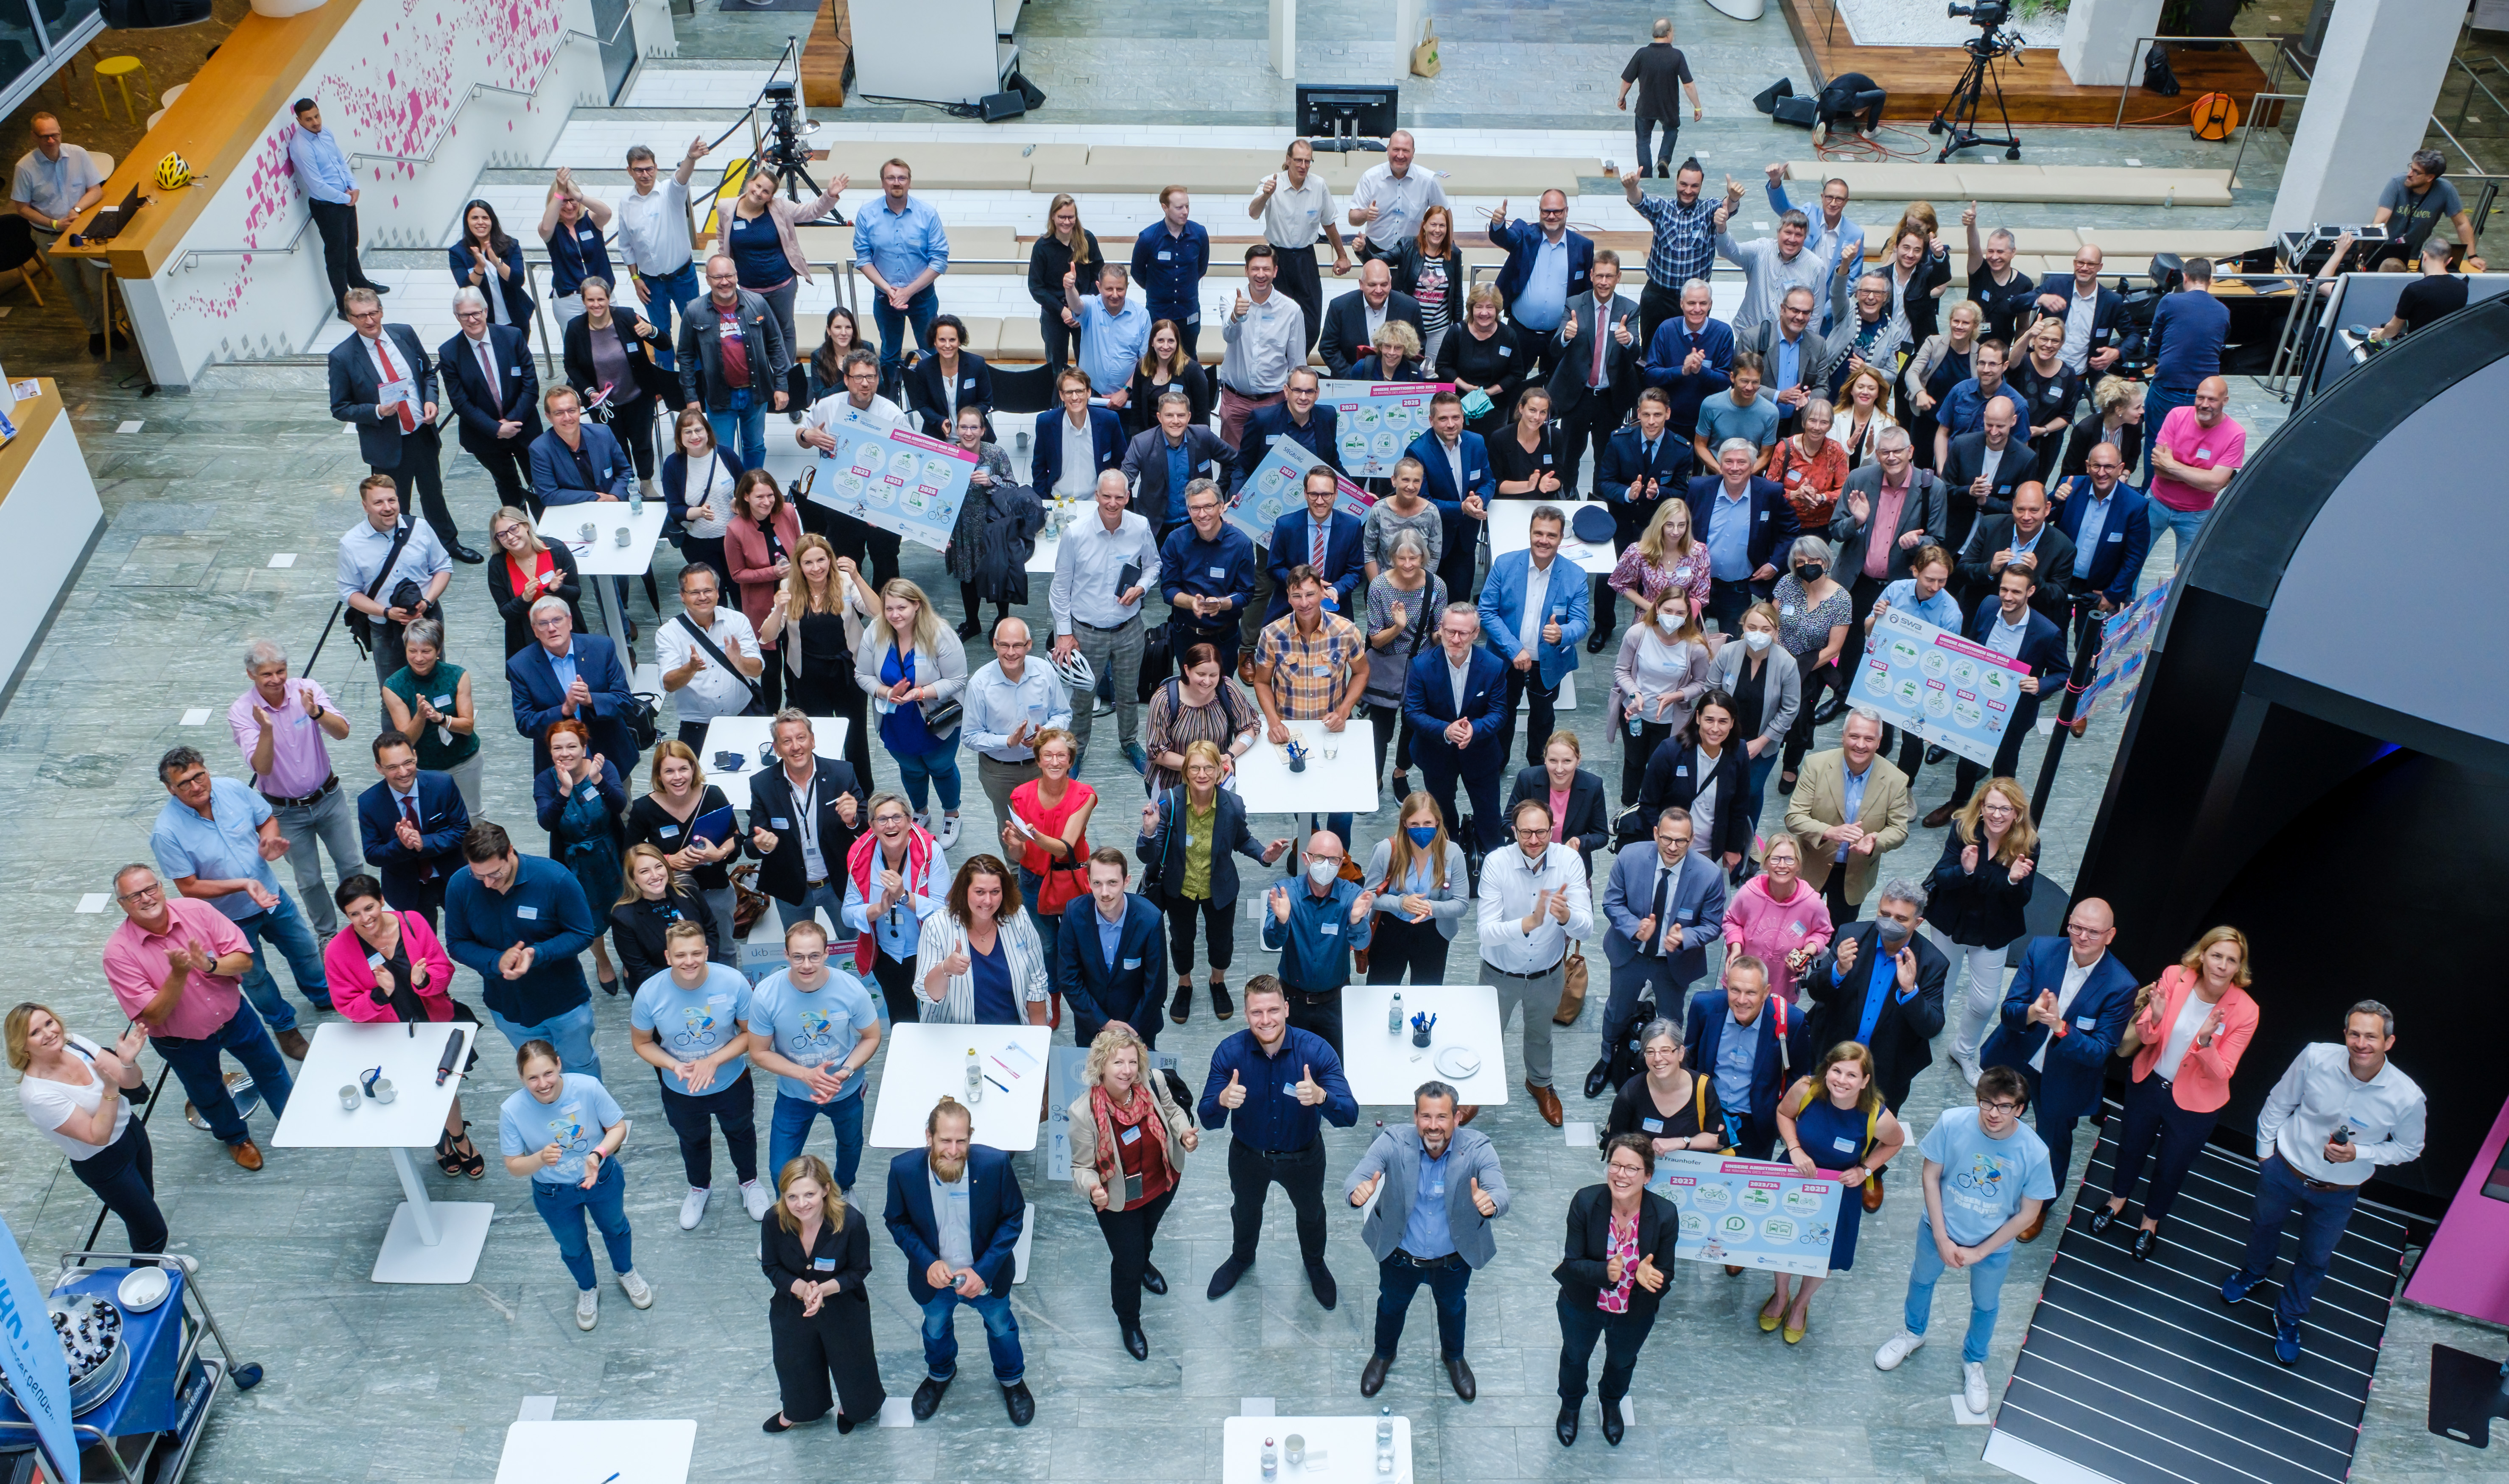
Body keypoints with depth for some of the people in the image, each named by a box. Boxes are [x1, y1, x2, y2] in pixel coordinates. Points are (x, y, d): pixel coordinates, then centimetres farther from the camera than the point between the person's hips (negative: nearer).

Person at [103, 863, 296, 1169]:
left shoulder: (196, 911, -20)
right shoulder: (119, 952, -26)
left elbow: (244, 959, -18)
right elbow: (155, 1015, -26)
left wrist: (210, 966, -37)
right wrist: (178, 974, -40)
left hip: (234, 1015, 1)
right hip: (183, 1041, -1)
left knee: (269, 1068, 22)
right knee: (208, 1095, 24)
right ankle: (236, 1138, 54)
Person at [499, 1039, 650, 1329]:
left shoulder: (588, 1087, -32)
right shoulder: (512, 1111, -30)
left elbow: (618, 1128, -18)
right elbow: (514, 1168, -20)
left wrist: (598, 1155, -36)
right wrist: (540, 1159, -40)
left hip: (603, 1178, 0)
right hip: (554, 1195, 0)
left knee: (615, 1228, 29)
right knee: (572, 1248, 26)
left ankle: (627, 1274, 61)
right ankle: (587, 1290, 59)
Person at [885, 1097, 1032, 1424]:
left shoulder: (995, 1164, -31)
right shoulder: (903, 1169, -28)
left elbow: (1013, 1217, -17)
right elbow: (897, 1222, -11)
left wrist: (983, 1270, -23)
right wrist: (927, 1262, -25)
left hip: (986, 1274, -1)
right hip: (934, 1276, 1)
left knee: (1002, 1327, 26)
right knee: (935, 1329, 31)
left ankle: (1011, 1379, 58)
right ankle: (940, 1374, 63)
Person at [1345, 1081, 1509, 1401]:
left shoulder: (1477, 1148, -28)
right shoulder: (1393, 1142, -28)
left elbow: (1501, 1193, -39)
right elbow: (1358, 1175, -38)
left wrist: (1491, 1203, -65)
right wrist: (1357, 1191, -63)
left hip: (1455, 1260, 0)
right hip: (1400, 1255, 0)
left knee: (1453, 1308, 30)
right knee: (1391, 1305, 28)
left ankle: (1454, 1356, 62)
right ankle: (1383, 1354, 61)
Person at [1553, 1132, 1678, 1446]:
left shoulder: (1665, 1214, -30)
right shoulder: (1585, 1202, -31)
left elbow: (1665, 1273, -19)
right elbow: (1572, 1262, -23)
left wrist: (1649, 1276, -43)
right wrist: (1605, 1272, -44)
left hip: (1636, 1312, 1)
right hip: (1582, 1305, -1)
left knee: (1623, 1361, 32)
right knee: (1575, 1356, 30)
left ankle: (1611, 1403, 67)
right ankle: (1570, 1405, 64)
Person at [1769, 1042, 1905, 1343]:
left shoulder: (1877, 1117, -31)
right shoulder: (1806, 1090, -30)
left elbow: (1896, 1142, -6)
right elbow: (1784, 1113, -6)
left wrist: (1865, 1170, -16)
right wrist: (1795, 1149, -21)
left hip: (1838, 1192, -1)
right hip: (1794, 1178, 1)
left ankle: (1801, 1304, 53)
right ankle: (1781, 1295, 55)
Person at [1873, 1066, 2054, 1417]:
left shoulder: (2034, 1152, -29)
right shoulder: (1952, 1123, -28)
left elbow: (2028, 1213, -16)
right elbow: (1931, 1177, -14)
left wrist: (1979, 1253, -14)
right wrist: (1941, 1238, -15)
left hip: (1993, 1245, -1)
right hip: (1940, 1229, 1)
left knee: (1985, 1305, 24)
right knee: (1922, 1279, 27)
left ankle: (1974, 1362, 53)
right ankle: (1913, 1333, 58)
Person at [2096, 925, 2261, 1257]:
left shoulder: (2245, 1011, -24)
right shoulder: (2175, 978, -20)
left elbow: (2221, 1074, -22)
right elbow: (2144, 1038, -13)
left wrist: (2206, 1042, -41)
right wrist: (2155, 1019, -35)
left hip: (2194, 1103, -2)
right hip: (2149, 1082, 2)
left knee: (2172, 1168, 19)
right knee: (2131, 1146, 25)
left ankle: (2151, 1223, 48)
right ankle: (2117, 1202, 54)